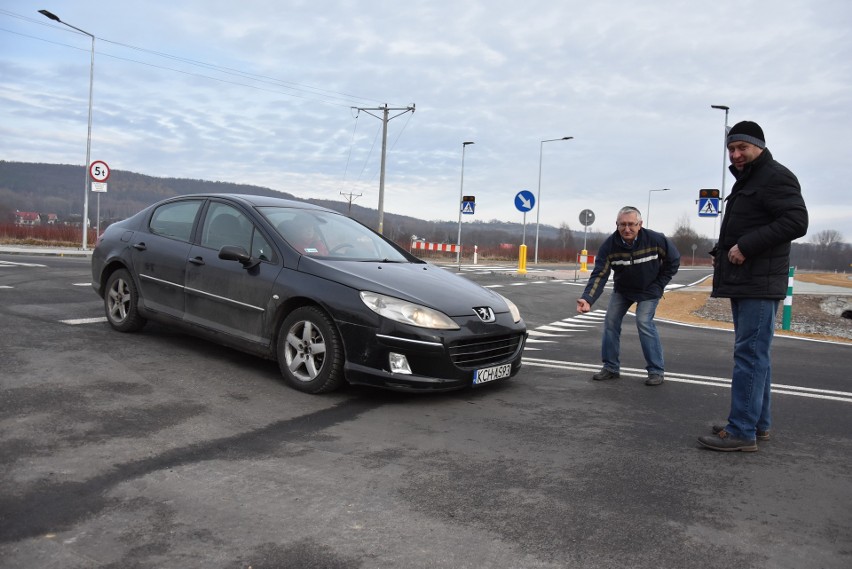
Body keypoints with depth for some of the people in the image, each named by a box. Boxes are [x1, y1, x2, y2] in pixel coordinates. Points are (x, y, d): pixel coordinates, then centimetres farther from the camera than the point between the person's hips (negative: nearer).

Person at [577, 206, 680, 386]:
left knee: (644, 322, -17)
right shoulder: (609, 245, -23)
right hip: (622, 289, 3)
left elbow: (674, 260, -7)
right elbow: (599, 274, -28)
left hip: (648, 290, -3)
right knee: (611, 322, -2)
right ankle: (611, 367, 11)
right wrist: (587, 299, -42)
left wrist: (660, 284, -9)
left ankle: (657, 370, -5)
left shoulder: (655, 240, -26)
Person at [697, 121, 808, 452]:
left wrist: (746, 246, -21)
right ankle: (758, 424, 22)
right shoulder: (745, 181, 23)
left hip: (759, 284, -10)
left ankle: (742, 431, -7)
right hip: (742, 283, 10)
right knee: (754, 355, 13)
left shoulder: (775, 177, -8)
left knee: (750, 355, -10)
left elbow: (796, 222, -20)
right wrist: (721, 252, 13)